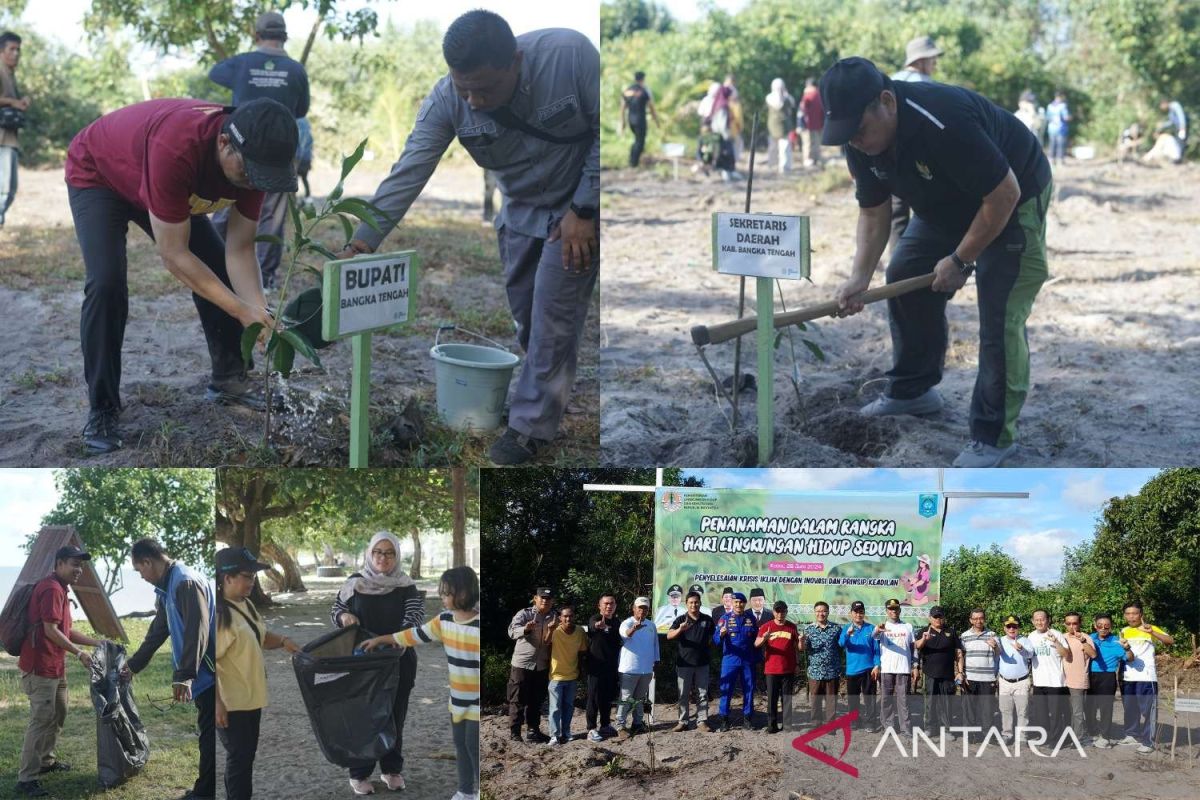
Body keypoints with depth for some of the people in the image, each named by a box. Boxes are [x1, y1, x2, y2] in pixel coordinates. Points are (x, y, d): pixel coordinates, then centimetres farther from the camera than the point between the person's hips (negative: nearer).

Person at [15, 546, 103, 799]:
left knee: (58, 714, 20)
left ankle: (46, 761, 33)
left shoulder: (60, 590, 16)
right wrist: (79, 653, -15)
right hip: (40, 666, -11)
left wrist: (96, 642, 15)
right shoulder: (51, 588, -17)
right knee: (42, 720, -10)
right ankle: (26, 779, -9)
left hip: (55, 666, 11)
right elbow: (51, 631, -22)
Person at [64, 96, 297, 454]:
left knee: (219, 271, 0)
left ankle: (227, 377, 20)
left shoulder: (252, 156, -25)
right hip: (97, 174, -6)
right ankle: (102, 411, -11)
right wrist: (243, 311, -37)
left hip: (168, 184, 6)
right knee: (107, 284, -23)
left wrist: (259, 310, -30)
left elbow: (239, 249, -15)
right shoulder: (176, 148, -46)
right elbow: (174, 255, -38)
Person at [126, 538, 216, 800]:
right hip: (204, 673, 10)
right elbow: (157, 631, 27)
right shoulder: (167, 587, 14)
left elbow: (197, 631, -27)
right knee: (208, 732, 14)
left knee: (210, 732, -4)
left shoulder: (187, 582, -19)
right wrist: (134, 664, 35)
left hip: (209, 672, -10)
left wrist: (184, 676, -31)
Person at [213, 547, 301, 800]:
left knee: (246, 755, 16)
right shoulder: (218, 613, -22)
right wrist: (217, 702, -24)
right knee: (239, 756, -2)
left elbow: (260, 637, 21)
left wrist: (283, 641, 0)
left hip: (250, 696, 9)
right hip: (230, 702, -9)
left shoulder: (245, 604, 8)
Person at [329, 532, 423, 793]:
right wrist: (344, 616, -17)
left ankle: (392, 769, 22)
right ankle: (359, 773, 10)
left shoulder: (406, 587, -3)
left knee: (394, 715, 9)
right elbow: (335, 609, 7)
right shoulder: (354, 583, -1)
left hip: (398, 663, 0)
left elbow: (415, 618, -14)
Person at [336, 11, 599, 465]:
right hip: (520, 211, 4)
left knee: (552, 317, -7)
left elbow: (605, 131, -21)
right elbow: (407, 173, -25)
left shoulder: (570, 54, -33)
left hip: (576, 208, -4)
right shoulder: (447, 100, -23)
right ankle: (551, 393, 34)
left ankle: (530, 427, 4)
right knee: (525, 316, 11)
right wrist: (361, 244, -34)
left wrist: (584, 210, -21)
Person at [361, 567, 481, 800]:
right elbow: (415, 635, 12)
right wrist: (380, 639, 16)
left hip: (477, 702, -7)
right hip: (458, 699, 7)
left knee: (474, 746, -1)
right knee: (461, 745, 16)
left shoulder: (478, 627, -21)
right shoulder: (444, 621, 2)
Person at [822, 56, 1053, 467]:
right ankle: (912, 389, 23)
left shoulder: (944, 122, -40)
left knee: (1000, 314, -15)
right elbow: (874, 212, -5)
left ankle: (994, 434, -7)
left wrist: (961, 260, -23)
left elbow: (1004, 194, -32)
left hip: (1012, 200, -8)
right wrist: (860, 277, -20)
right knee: (904, 278, 6)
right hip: (947, 205, 8)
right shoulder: (860, 142, -15)